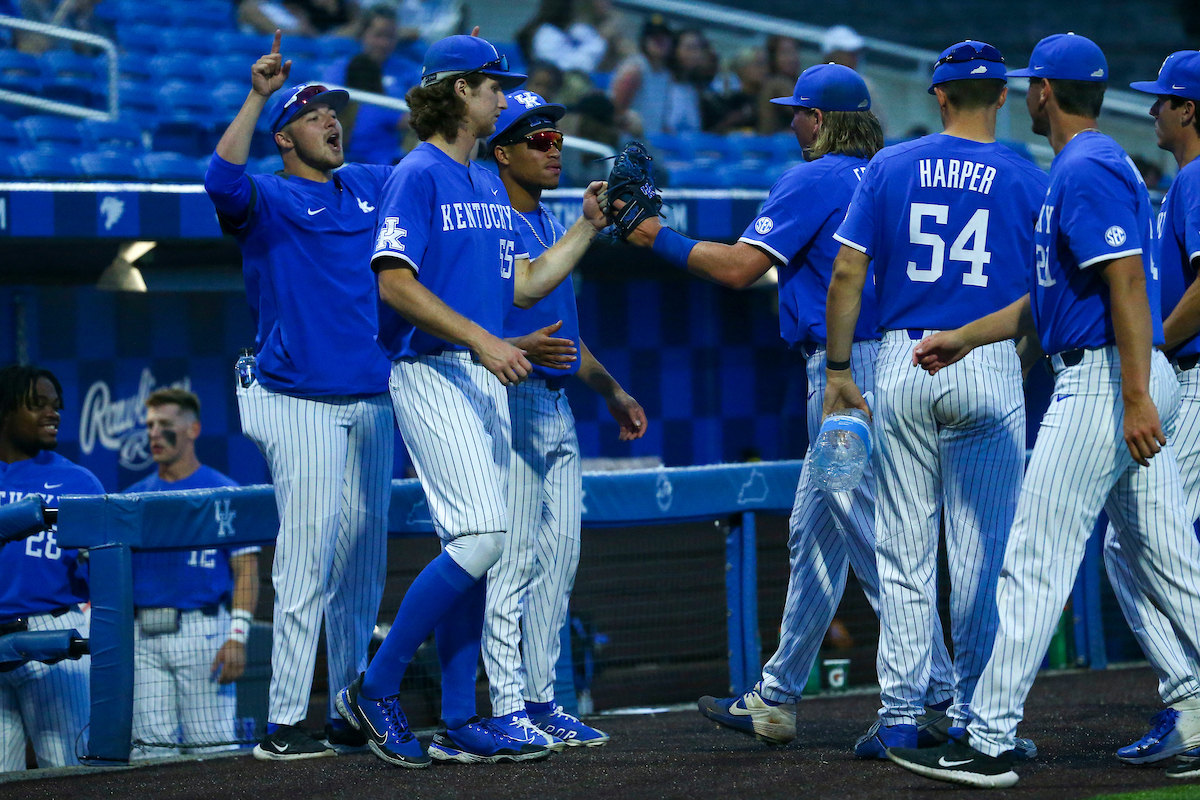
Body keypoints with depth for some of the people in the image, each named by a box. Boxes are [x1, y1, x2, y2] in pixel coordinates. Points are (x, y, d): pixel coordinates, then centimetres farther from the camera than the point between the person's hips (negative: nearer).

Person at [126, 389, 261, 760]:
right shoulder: (134, 498, 15)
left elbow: (246, 569, -2)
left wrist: (238, 636, -13)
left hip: (202, 629, -4)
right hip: (144, 633, 4)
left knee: (211, 743, -8)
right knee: (150, 745, 0)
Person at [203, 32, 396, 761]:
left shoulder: (370, 186, 17)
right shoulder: (268, 200, -2)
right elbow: (223, 180, -23)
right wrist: (257, 96, -29)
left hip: (371, 400, 7)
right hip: (301, 404, -7)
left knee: (363, 562, 9)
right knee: (308, 557, -13)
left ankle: (351, 713, 17)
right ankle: (283, 724, -13)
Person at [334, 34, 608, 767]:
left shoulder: (490, 185, 19)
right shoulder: (418, 175, -8)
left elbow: (526, 285, 19)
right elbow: (396, 284, -17)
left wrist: (589, 225, 12)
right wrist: (481, 339, -21)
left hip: (486, 377, 9)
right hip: (432, 371, -9)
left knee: (479, 546, 6)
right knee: (482, 537, -17)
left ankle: (460, 722, 9)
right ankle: (377, 691, -8)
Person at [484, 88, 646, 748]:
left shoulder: (552, 229, 19)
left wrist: (611, 390, 28)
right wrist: (518, 348, -29)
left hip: (557, 405, 9)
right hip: (510, 398, -9)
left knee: (559, 556, 8)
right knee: (513, 557, -9)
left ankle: (540, 699, 14)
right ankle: (508, 708, -8)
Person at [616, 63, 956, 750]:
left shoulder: (813, 181, -9)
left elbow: (739, 268, -13)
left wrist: (660, 239, -3)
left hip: (848, 369, -9)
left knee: (873, 536, -9)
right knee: (815, 532, 15)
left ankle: (938, 695, -12)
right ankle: (777, 700, 21)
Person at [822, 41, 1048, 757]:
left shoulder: (890, 168, 3)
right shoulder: (1028, 179, 0)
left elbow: (847, 275, 0)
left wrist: (838, 368, 7)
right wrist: (1030, 363, 13)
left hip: (901, 364, 1)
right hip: (991, 369, -1)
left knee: (904, 553, 5)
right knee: (980, 552, 3)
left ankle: (900, 716, 3)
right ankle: (972, 716, 4)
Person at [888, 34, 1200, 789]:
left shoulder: (1085, 169, -13)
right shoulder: (1100, 164, 20)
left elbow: (1128, 282, -22)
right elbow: (1050, 298, 27)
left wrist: (1136, 400, -28)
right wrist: (965, 337, 28)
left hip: (1102, 384, -10)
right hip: (1132, 387, 10)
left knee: (1035, 563, -7)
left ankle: (989, 743, -5)